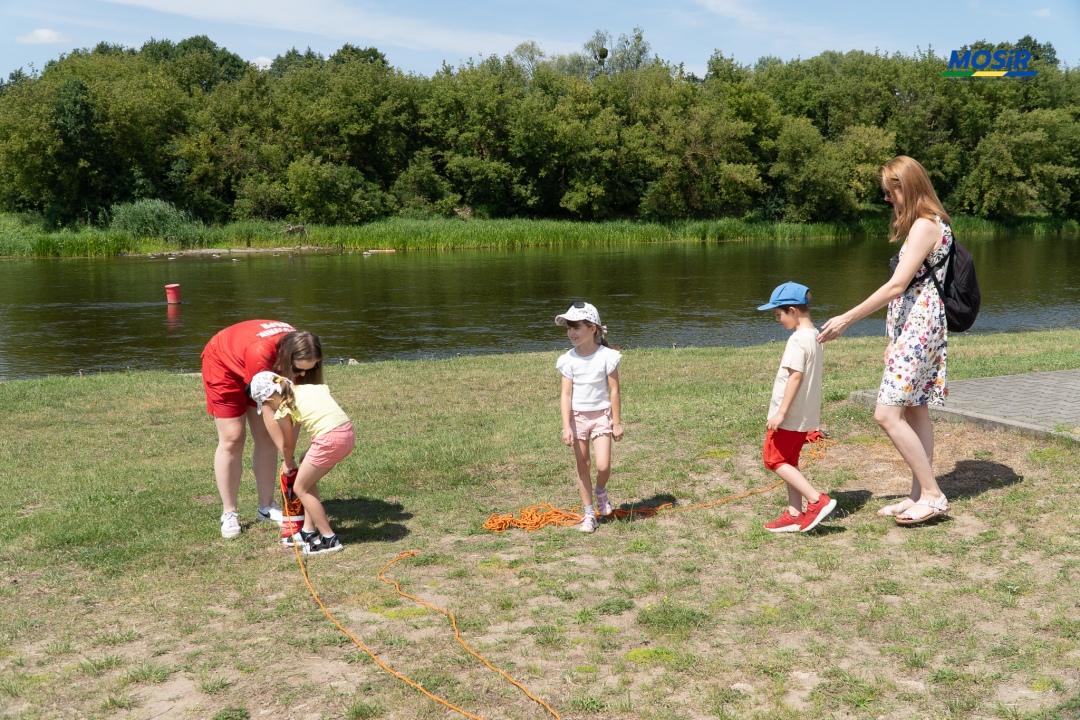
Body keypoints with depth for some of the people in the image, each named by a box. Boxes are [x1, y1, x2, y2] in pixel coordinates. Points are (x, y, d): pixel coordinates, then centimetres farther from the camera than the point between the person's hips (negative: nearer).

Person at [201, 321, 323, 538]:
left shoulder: (299, 352, -26)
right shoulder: (261, 352, -44)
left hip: (256, 374, 5)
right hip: (224, 364, -5)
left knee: (266, 438, -1)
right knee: (232, 438, -8)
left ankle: (266, 507, 7)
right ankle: (229, 513, 1)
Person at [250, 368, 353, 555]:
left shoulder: (283, 410, 0)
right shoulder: (307, 388, 19)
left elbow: (288, 444, 13)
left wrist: (288, 464, 34)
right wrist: (311, 452, 25)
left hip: (330, 440, -8)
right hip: (348, 434, 8)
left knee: (300, 488, 10)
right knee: (308, 481, 24)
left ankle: (329, 539, 12)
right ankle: (309, 532, 34)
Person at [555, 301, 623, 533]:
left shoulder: (606, 356, -10)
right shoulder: (569, 359, -5)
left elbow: (614, 391, -6)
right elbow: (566, 394, -5)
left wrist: (617, 423, -5)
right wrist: (566, 426, -11)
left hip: (601, 415, -2)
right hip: (577, 417, 2)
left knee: (603, 465, -12)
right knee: (582, 467, 6)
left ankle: (601, 491, 22)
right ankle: (589, 513, 18)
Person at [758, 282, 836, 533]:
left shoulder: (798, 339, -18)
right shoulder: (815, 336, 12)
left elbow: (796, 376, -24)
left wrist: (781, 412, -24)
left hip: (791, 415, -10)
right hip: (806, 415, 10)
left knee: (774, 459, -1)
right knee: (788, 461, 15)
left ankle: (817, 500, -7)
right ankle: (795, 514, 17)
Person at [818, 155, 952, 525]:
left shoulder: (924, 226, -15)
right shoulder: (931, 224, 16)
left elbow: (896, 286, -20)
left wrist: (847, 319, -17)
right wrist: (896, 338, 19)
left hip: (918, 328, -11)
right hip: (914, 329, 11)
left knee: (887, 413, -12)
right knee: (914, 412, 12)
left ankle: (932, 494, -6)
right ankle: (919, 495, 17)